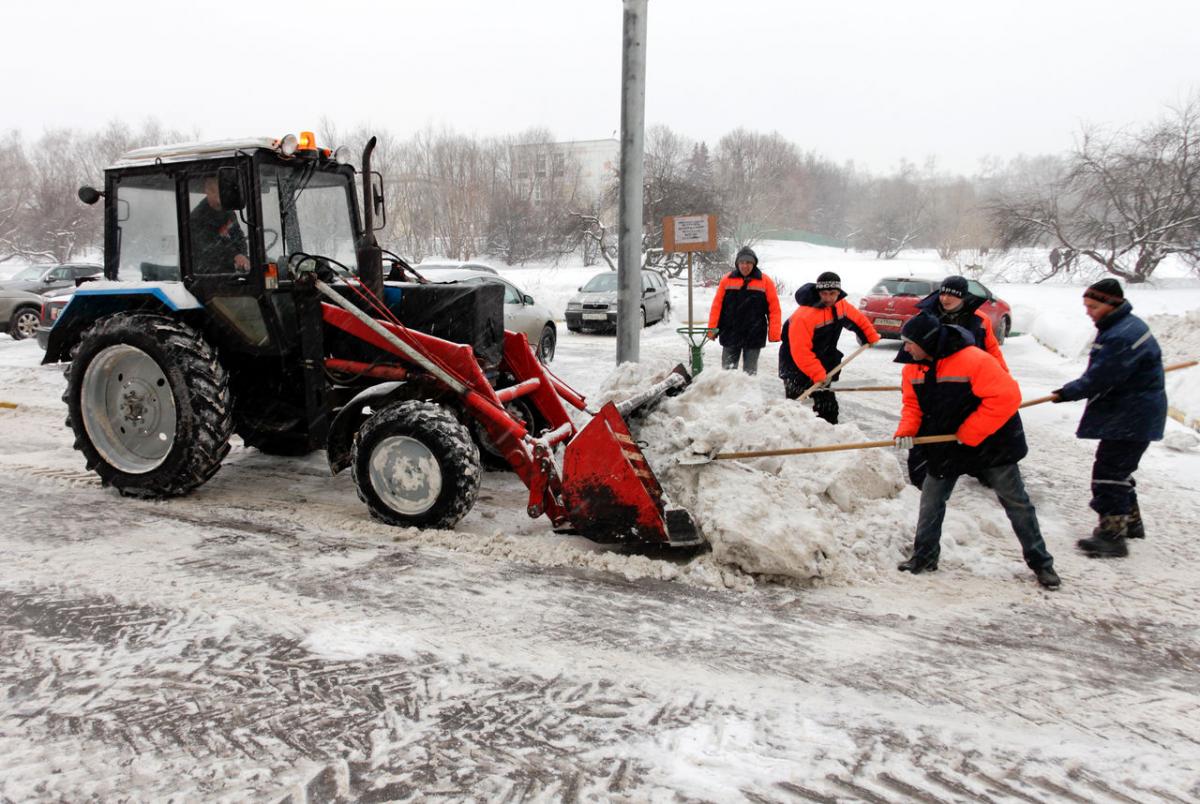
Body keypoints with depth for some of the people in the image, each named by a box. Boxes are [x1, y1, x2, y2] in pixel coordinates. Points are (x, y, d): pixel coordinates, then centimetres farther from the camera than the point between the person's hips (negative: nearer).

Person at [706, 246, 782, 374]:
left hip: (754, 335, -1)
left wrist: (774, 334, -7)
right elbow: (717, 306, 4)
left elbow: (774, 308, -2)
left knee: (750, 372, 8)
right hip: (730, 334, 1)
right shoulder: (727, 280, 3)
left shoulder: (765, 281, 0)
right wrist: (712, 329, -1)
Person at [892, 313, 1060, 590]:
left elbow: (1006, 396, -30)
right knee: (931, 500, 6)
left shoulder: (972, 360, -28)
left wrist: (969, 433, -25)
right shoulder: (914, 368, -4)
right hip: (945, 448, 6)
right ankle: (924, 557, 18)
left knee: (1016, 502, 5)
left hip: (990, 444, -6)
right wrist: (906, 431, -15)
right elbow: (913, 404, 5)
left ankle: (1041, 562, 17)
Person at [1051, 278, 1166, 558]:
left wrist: (1068, 393, -11)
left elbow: (1100, 378, -23)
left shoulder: (1123, 336, -25)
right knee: (1119, 470, 22)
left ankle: (1112, 534, -3)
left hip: (1131, 419, -11)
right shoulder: (1122, 326, 10)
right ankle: (1130, 521, 36)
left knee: (1109, 472, -8)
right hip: (1128, 413, 11)